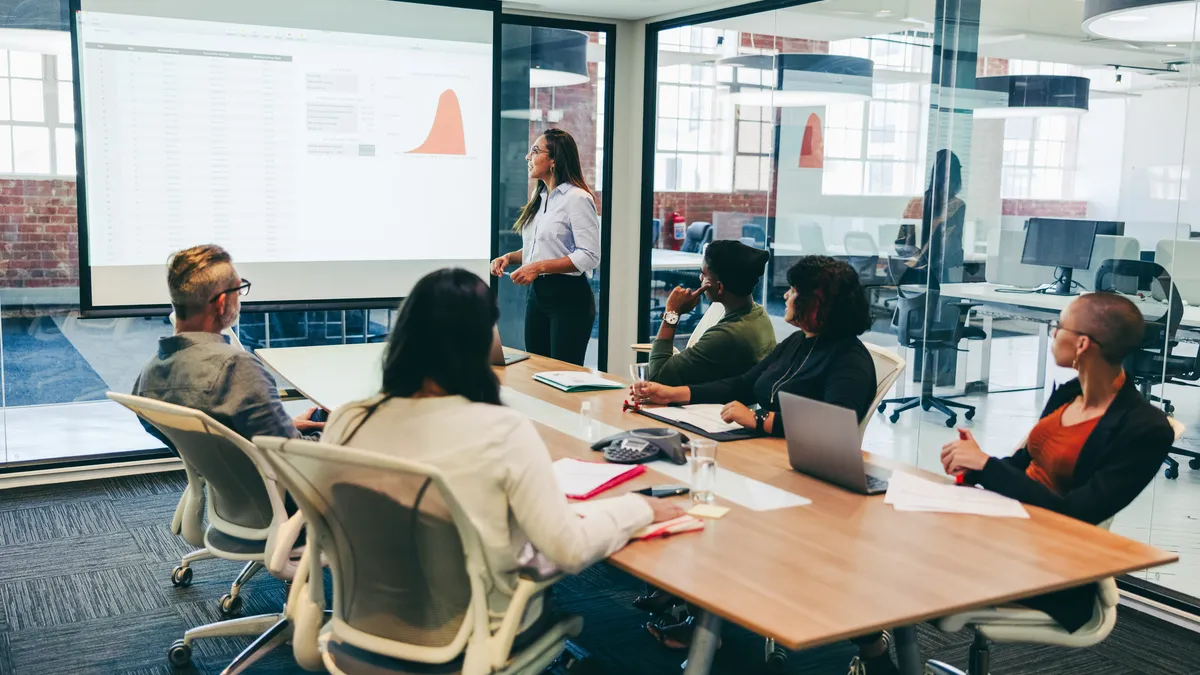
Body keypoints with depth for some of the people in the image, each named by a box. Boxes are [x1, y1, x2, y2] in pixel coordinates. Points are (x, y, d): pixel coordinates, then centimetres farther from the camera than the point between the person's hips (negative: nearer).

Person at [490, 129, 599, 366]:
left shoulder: (577, 199, -13)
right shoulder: (538, 197, 13)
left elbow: (590, 256, -20)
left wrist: (540, 267, -22)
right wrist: (510, 257, 5)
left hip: (569, 296, -8)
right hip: (537, 293, 8)